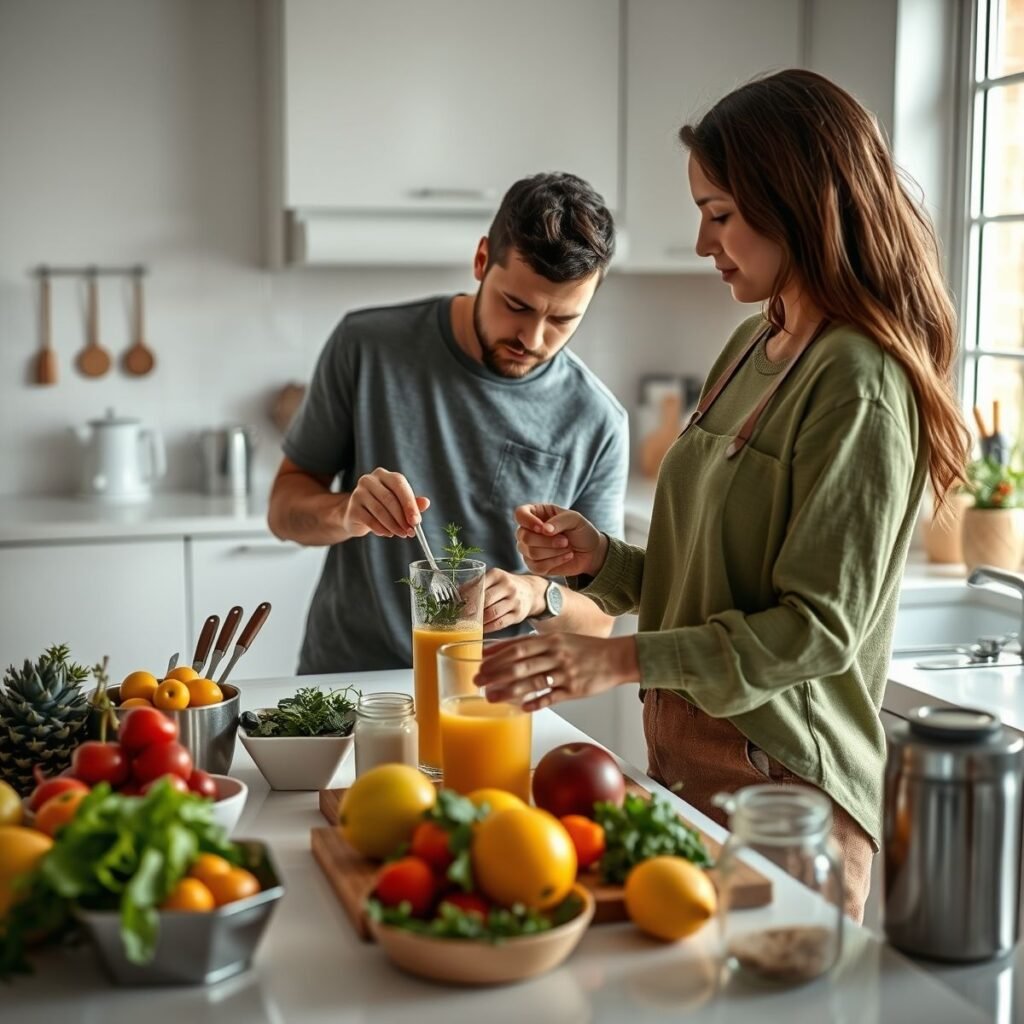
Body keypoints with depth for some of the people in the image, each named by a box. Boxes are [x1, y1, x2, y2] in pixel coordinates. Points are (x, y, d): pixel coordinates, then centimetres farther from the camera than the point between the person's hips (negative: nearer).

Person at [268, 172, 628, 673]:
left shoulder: (596, 422, -6)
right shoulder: (366, 346, -6)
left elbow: (598, 616, 0)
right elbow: (285, 508, 3)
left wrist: (539, 596, -21)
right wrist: (346, 514, -19)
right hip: (341, 680, -1)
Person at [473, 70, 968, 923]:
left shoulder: (857, 386, -17)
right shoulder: (752, 347, 9)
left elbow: (820, 626, -20)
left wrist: (624, 660, -26)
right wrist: (599, 558, -2)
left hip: (779, 785, -8)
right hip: (685, 758, 8)